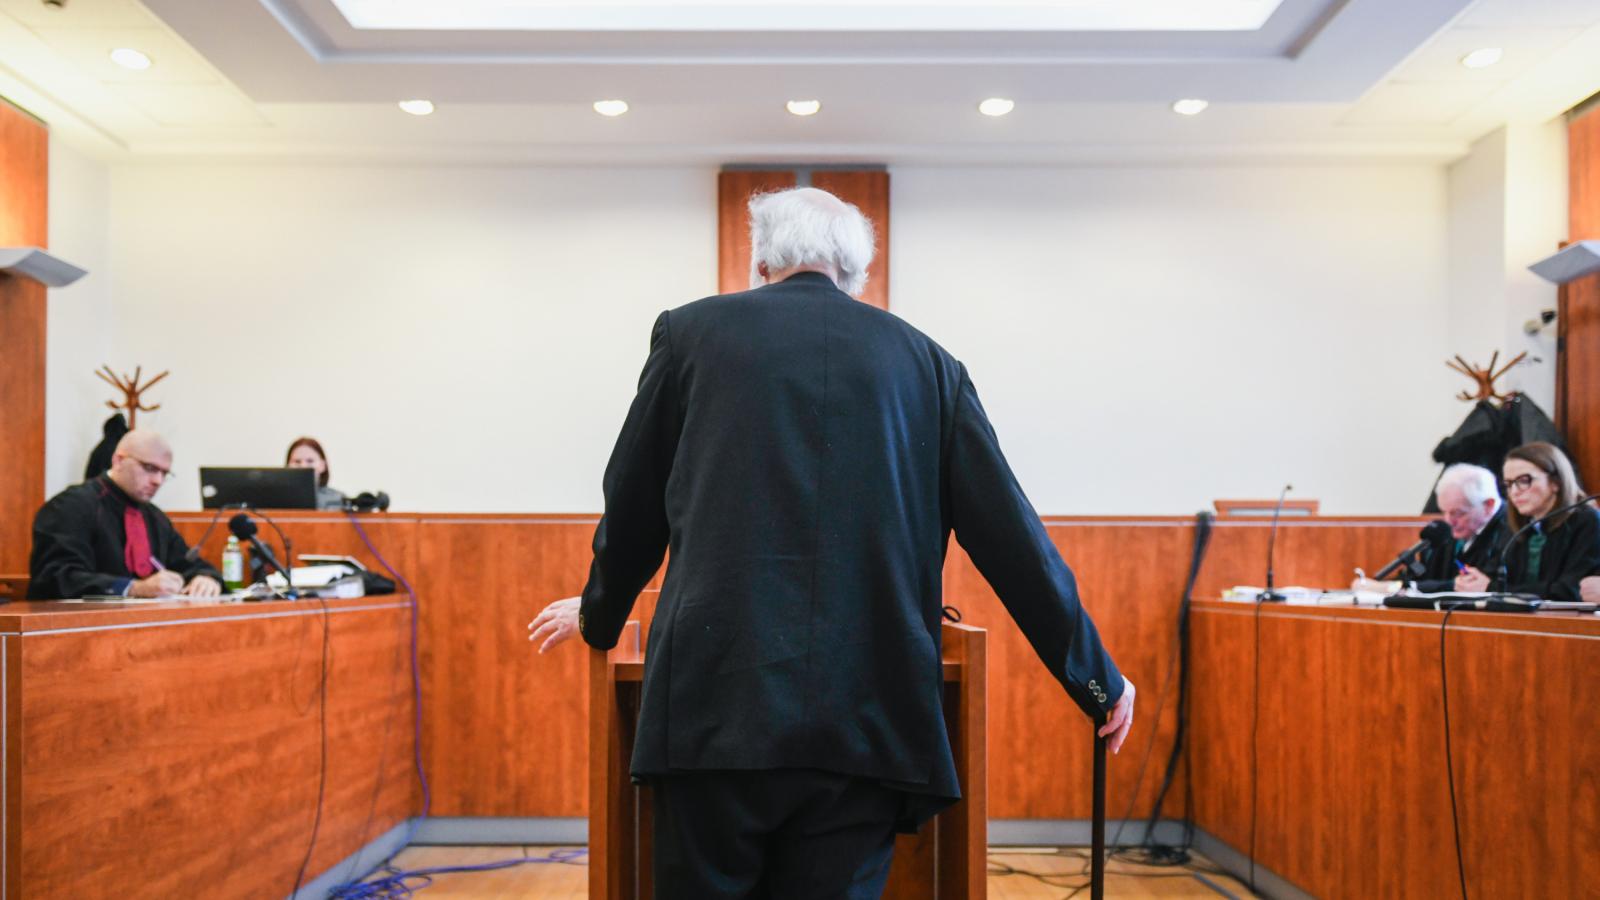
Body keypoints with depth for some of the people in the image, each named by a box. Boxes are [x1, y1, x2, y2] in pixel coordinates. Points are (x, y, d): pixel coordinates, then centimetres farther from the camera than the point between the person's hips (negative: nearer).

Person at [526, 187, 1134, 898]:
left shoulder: (691, 331, 8)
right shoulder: (925, 361, 11)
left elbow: (633, 508, 15)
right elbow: (1009, 535, 10)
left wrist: (598, 615, 34)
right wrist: (1096, 678, 21)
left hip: (715, 707, -1)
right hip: (869, 720, 2)